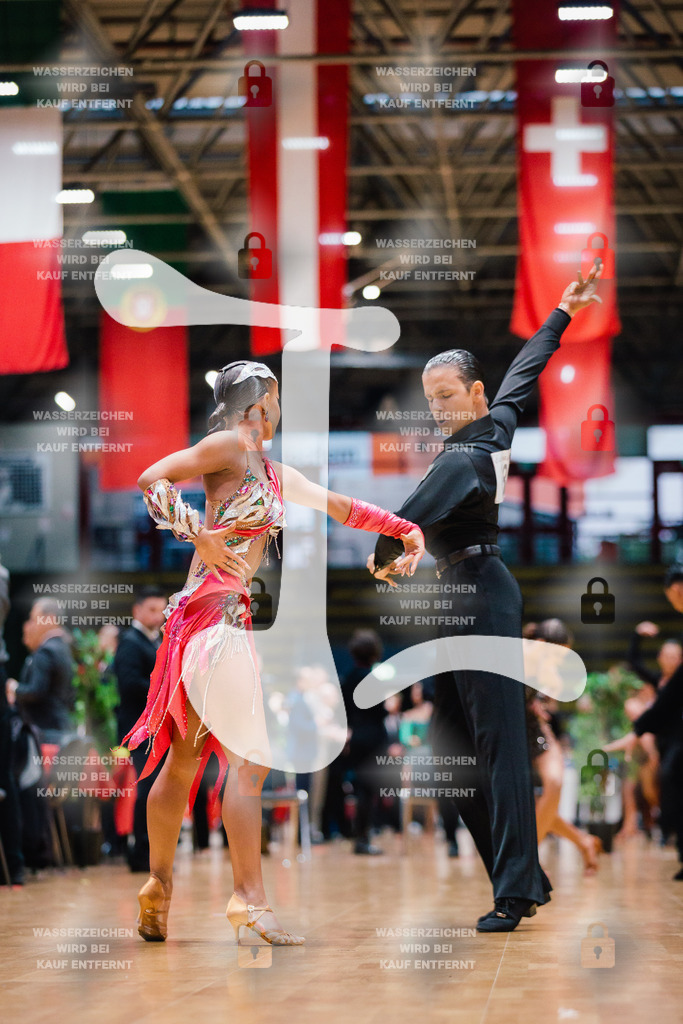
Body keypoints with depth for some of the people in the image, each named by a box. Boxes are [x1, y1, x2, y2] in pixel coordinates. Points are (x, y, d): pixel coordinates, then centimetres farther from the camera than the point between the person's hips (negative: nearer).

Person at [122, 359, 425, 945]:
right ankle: (250, 899, -17)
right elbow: (153, 478, -11)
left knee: (184, 759, 13)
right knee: (251, 754, -14)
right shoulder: (231, 445, -4)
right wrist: (198, 534, -16)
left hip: (232, 617, 9)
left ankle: (157, 896, 20)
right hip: (213, 612, -9)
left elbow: (339, 507, 30)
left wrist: (404, 528, 26)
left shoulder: (276, 474, 21)